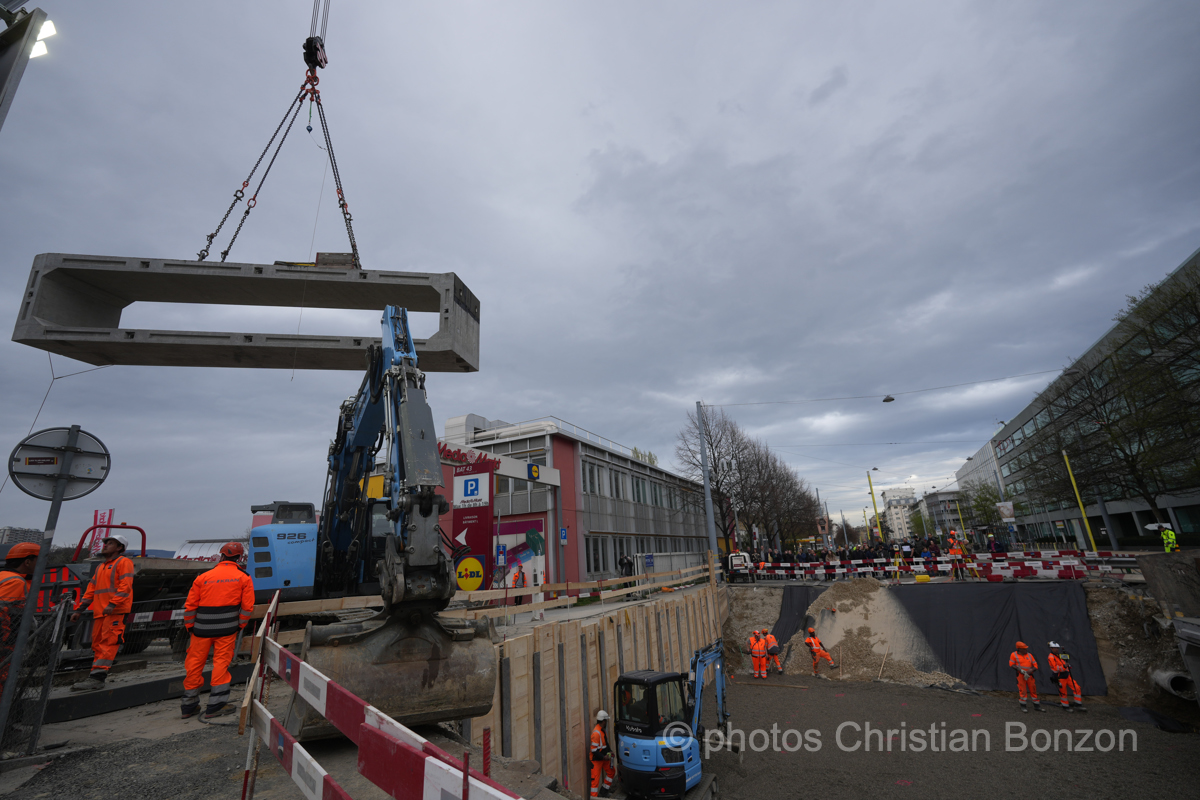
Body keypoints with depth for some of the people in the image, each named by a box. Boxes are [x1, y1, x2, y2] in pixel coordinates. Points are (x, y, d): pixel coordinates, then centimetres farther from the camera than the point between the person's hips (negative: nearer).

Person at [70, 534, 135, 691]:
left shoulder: (123, 562, -1)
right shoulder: (100, 567, 25)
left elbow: (125, 586, -13)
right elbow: (91, 589, 26)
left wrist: (113, 604, -22)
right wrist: (79, 609, 18)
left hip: (116, 612, -9)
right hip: (99, 612, 9)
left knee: (108, 643, -12)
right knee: (97, 644, 9)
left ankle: (98, 677, -16)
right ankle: (96, 677, 14)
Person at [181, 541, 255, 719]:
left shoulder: (203, 577, 4)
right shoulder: (244, 578, -1)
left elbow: (190, 606, 5)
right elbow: (247, 607, -3)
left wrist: (189, 627, 17)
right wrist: (240, 626, 10)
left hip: (202, 629, 2)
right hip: (227, 629, -2)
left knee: (195, 663, 15)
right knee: (221, 663, 6)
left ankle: (189, 705, 28)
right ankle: (216, 705, 8)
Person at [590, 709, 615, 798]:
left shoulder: (603, 730, 5)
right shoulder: (596, 733, -27)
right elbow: (594, 750, -25)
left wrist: (609, 751, 5)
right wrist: (604, 757, -21)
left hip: (604, 757, 10)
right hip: (596, 759, -10)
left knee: (611, 772, 17)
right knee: (595, 778, -4)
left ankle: (604, 791, 30)